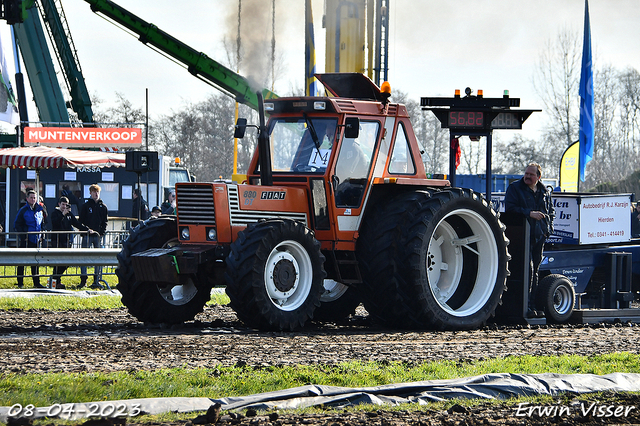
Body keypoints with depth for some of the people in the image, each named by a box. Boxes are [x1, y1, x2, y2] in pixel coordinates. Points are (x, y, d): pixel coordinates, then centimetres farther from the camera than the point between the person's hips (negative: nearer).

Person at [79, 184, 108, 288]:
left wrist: (102, 233, -3)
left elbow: (105, 221, 10)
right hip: (87, 236, -2)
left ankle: (96, 279, 5)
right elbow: (81, 221, 3)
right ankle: (83, 279, -1)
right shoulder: (86, 206, 5)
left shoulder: (103, 207, 10)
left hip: (98, 235, 2)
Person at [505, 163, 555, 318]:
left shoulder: (545, 192, 16)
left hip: (539, 236, 5)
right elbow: (510, 208, -10)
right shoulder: (514, 188, 1)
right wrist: (529, 213, -19)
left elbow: (551, 211, 24)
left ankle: (532, 305, 11)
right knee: (528, 269, -13)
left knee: (535, 270, 8)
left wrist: (548, 227, 7)